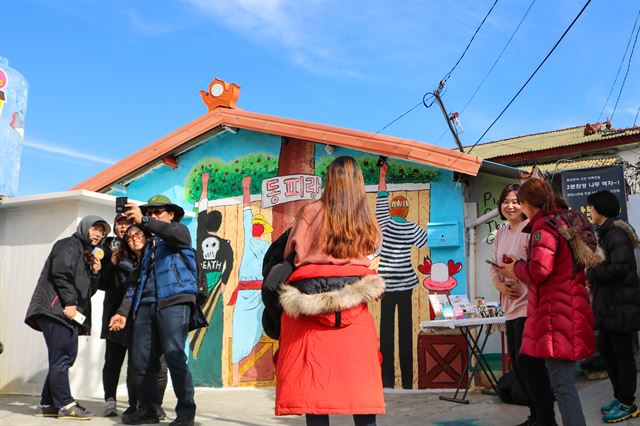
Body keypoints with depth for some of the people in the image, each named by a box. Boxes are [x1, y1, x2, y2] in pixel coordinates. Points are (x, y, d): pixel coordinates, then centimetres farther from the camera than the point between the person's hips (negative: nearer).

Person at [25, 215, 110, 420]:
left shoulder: (87, 255, 26)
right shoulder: (69, 245, 0)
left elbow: (88, 291, 24)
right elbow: (60, 272, -16)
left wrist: (95, 273, 7)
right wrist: (69, 302, -20)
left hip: (69, 313, 10)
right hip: (57, 309, -10)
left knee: (65, 357, 8)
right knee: (61, 357, -12)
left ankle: (48, 404, 13)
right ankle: (65, 405, -13)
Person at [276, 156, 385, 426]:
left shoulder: (311, 212, -1)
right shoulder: (366, 220, 7)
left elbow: (291, 255, 3)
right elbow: (370, 251, 15)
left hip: (310, 302, -2)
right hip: (353, 310, 2)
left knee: (313, 382, 2)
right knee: (359, 381, 6)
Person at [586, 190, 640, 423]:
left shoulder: (616, 234, -15)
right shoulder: (604, 233, 16)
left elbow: (620, 268, -25)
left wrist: (590, 273, -15)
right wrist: (591, 274, 1)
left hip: (620, 305, -10)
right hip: (606, 303, 10)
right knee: (606, 350, 14)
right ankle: (620, 396, 25)